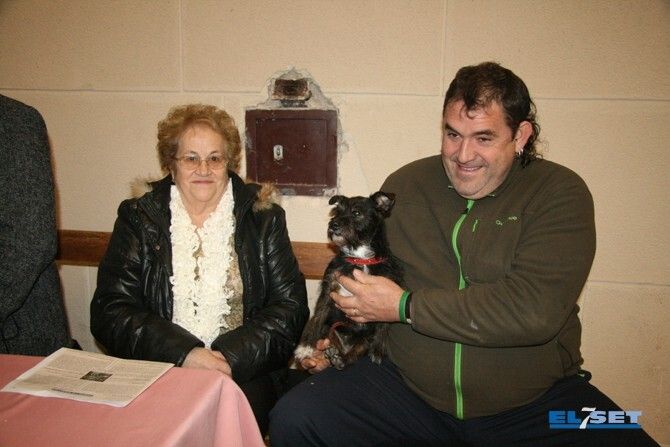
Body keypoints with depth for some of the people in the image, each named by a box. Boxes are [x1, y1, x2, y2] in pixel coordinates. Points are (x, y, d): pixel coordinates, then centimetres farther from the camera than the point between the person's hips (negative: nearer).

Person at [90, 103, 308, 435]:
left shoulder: (263, 218, 7)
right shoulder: (138, 219, 7)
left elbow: (290, 306, 2)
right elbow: (109, 311, -1)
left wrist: (232, 357, -13)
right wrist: (183, 353, -14)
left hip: (244, 374, 0)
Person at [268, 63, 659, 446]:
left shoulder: (560, 193, -5)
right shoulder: (403, 186, 4)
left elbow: (534, 311, -19)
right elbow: (363, 274, 19)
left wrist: (405, 306, -15)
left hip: (534, 403, -1)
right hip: (405, 386, 2)